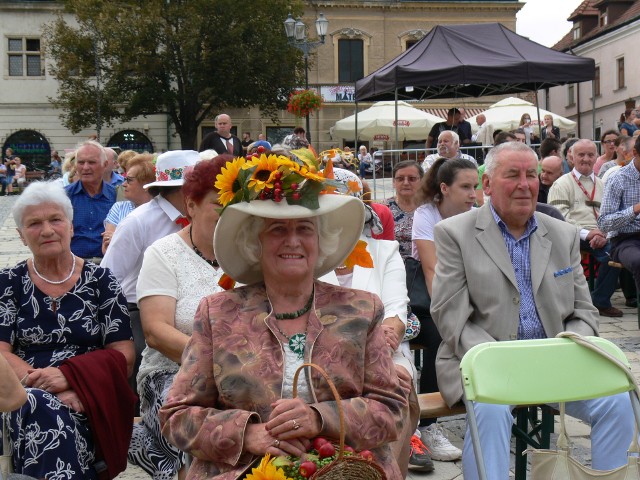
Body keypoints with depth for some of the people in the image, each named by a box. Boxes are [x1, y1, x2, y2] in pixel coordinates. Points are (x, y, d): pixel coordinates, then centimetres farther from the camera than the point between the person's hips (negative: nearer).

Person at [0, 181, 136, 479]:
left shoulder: (100, 281, 8)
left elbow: (123, 354, 3)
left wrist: (68, 376, -14)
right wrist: (41, 381, -17)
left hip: (89, 397, -1)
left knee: (43, 413, -34)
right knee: (38, 405, -34)